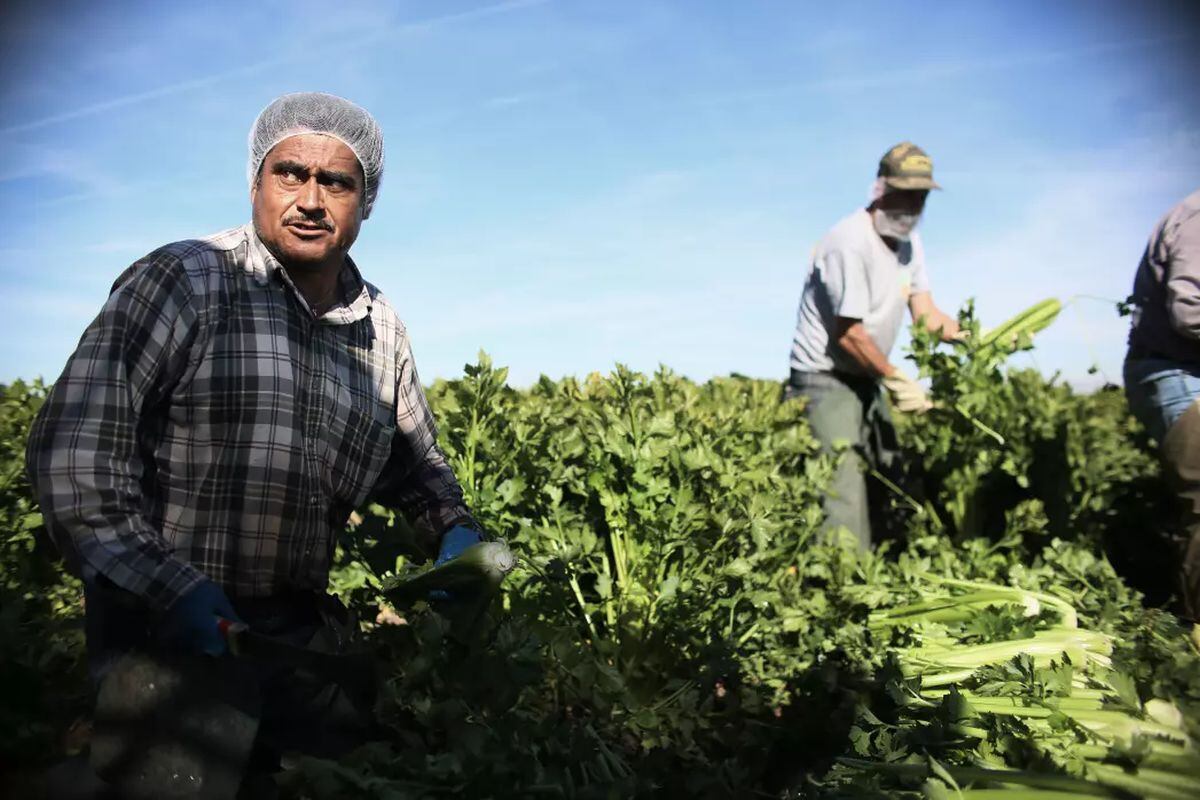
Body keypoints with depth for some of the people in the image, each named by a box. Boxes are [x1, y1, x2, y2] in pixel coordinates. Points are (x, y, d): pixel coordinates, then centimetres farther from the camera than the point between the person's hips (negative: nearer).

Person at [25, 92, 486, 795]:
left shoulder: (381, 327, 7)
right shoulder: (181, 281, -10)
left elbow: (413, 456, 20)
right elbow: (73, 446, -17)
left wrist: (455, 531, 2)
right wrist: (163, 584, -25)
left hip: (306, 633, 6)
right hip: (166, 635, -5)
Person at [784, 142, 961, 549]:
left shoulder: (909, 241, 7)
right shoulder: (850, 243, -20)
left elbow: (924, 312, 6)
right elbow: (848, 332, -21)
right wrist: (895, 378, -15)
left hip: (866, 378, 10)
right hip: (826, 378, -9)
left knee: (890, 475, 12)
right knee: (844, 485, -16)